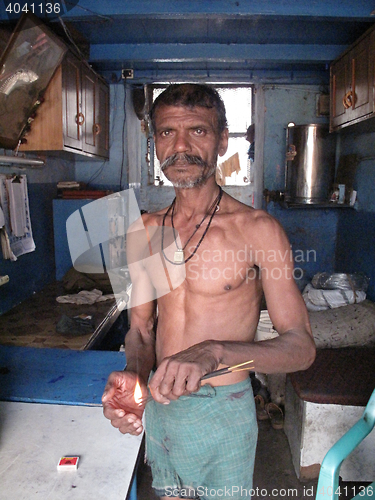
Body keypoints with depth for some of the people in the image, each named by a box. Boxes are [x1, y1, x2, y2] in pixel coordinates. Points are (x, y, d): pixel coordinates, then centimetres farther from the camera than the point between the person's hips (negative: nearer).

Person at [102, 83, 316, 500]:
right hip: (157, 405, 4)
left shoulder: (257, 229, -17)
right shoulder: (146, 231, -2)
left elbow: (301, 347, -17)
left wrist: (214, 352, -33)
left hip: (222, 413, -4)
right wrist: (132, 375, -18)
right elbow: (141, 328, 3)